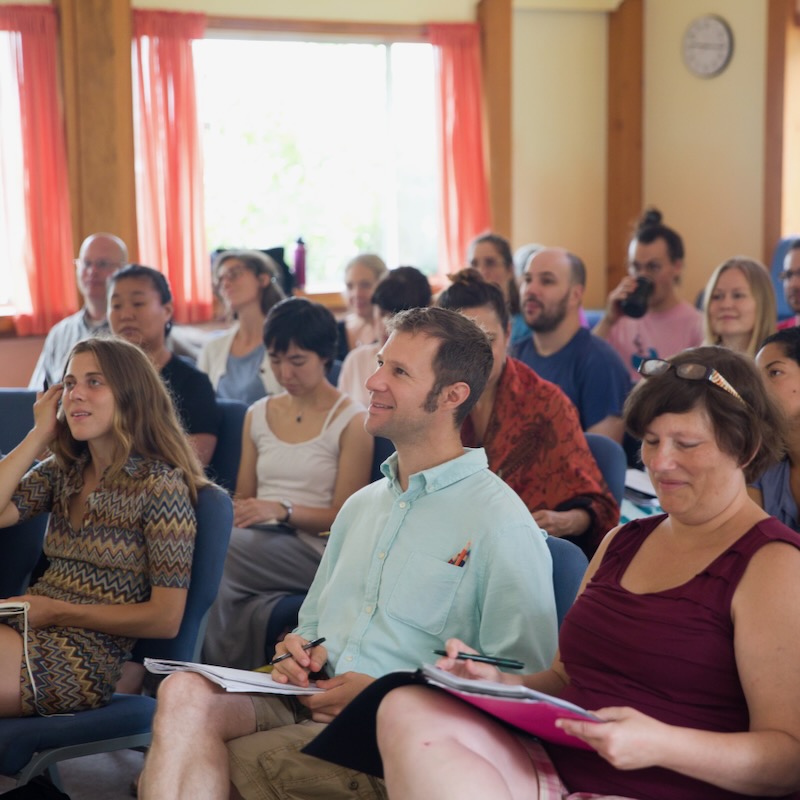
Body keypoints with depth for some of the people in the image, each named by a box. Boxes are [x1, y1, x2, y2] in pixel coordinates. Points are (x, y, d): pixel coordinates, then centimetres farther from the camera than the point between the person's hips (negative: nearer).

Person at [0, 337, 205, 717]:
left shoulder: (160, 484, -6)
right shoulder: (62, 471, 14)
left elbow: (165, 619, -8)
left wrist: (56, 611, -9)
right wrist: (40, 433, 3)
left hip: (85, 659, -6)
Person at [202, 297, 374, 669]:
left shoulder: (352, 422, 1)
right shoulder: (258, 414, 19)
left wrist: (282, 510, -20)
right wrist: (230, 512, -4)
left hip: (312, 549, -5)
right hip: (257, 541, 5)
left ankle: (224, 669, -16)